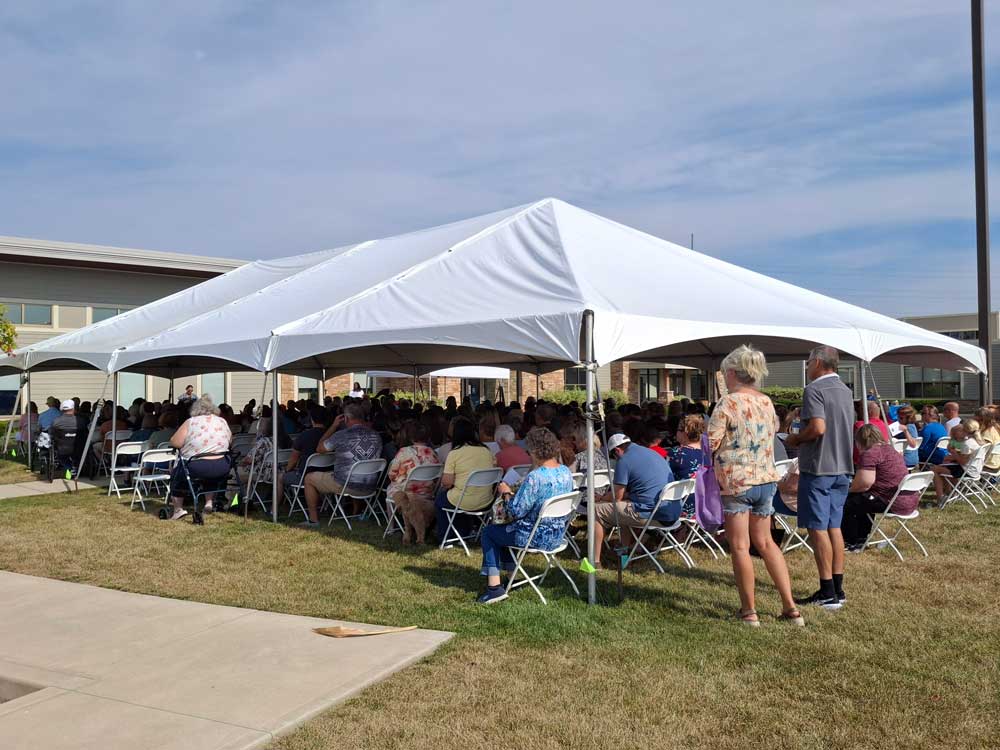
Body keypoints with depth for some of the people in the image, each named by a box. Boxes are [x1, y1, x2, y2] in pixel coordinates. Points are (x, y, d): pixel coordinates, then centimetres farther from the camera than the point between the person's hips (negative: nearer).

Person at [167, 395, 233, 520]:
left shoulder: (190, 422, -1)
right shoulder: (222, 422, 8)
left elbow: (174, 442, -4)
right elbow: (230, 440, 18)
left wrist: (189, 443, 14)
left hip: (196, 469, -3)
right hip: (222, 470, 3)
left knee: (176, 474, 24)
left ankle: (178, 508, 17)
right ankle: (210, 502, 28)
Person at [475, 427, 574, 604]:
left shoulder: (535, 477, -27)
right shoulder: (566, 472, -1)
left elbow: (516, 511, -22)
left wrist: (507, 493, -4)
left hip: (537, 537, -8)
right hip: (558, 536, 8)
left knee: (489, 532, 15)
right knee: (504, 529, 30)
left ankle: (494, 586, 12)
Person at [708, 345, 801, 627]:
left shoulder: (728, 403, -14)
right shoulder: (767, 402, 7)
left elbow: (711, 443, -15)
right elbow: (771, 437, 14)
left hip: (736, 481, -7)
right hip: (767, 479, 7)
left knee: (740, 547, 4)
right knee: (765, 542, 18)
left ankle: (749, 611, 12)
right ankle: (790, 607, 18)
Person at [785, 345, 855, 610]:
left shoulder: (814, 390, -14)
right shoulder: (845, 390, 13)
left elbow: (818, 428, -25)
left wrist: (796, 439, -7)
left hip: (818, 467, -8)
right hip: (842, 468, 8)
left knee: (818, 529, -2)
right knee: (834, 526, 13)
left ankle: (828, 593, 1)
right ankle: (838, 589, 17)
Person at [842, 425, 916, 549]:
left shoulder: (869, 454, -13)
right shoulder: (890, 449, 19)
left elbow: (865, 483, -20)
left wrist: (850, 489, 0)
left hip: (894, 502, -10)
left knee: (847, 502, 2)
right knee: (861, 499, 30)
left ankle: (851, 542, 16)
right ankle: (861, 538, 35)